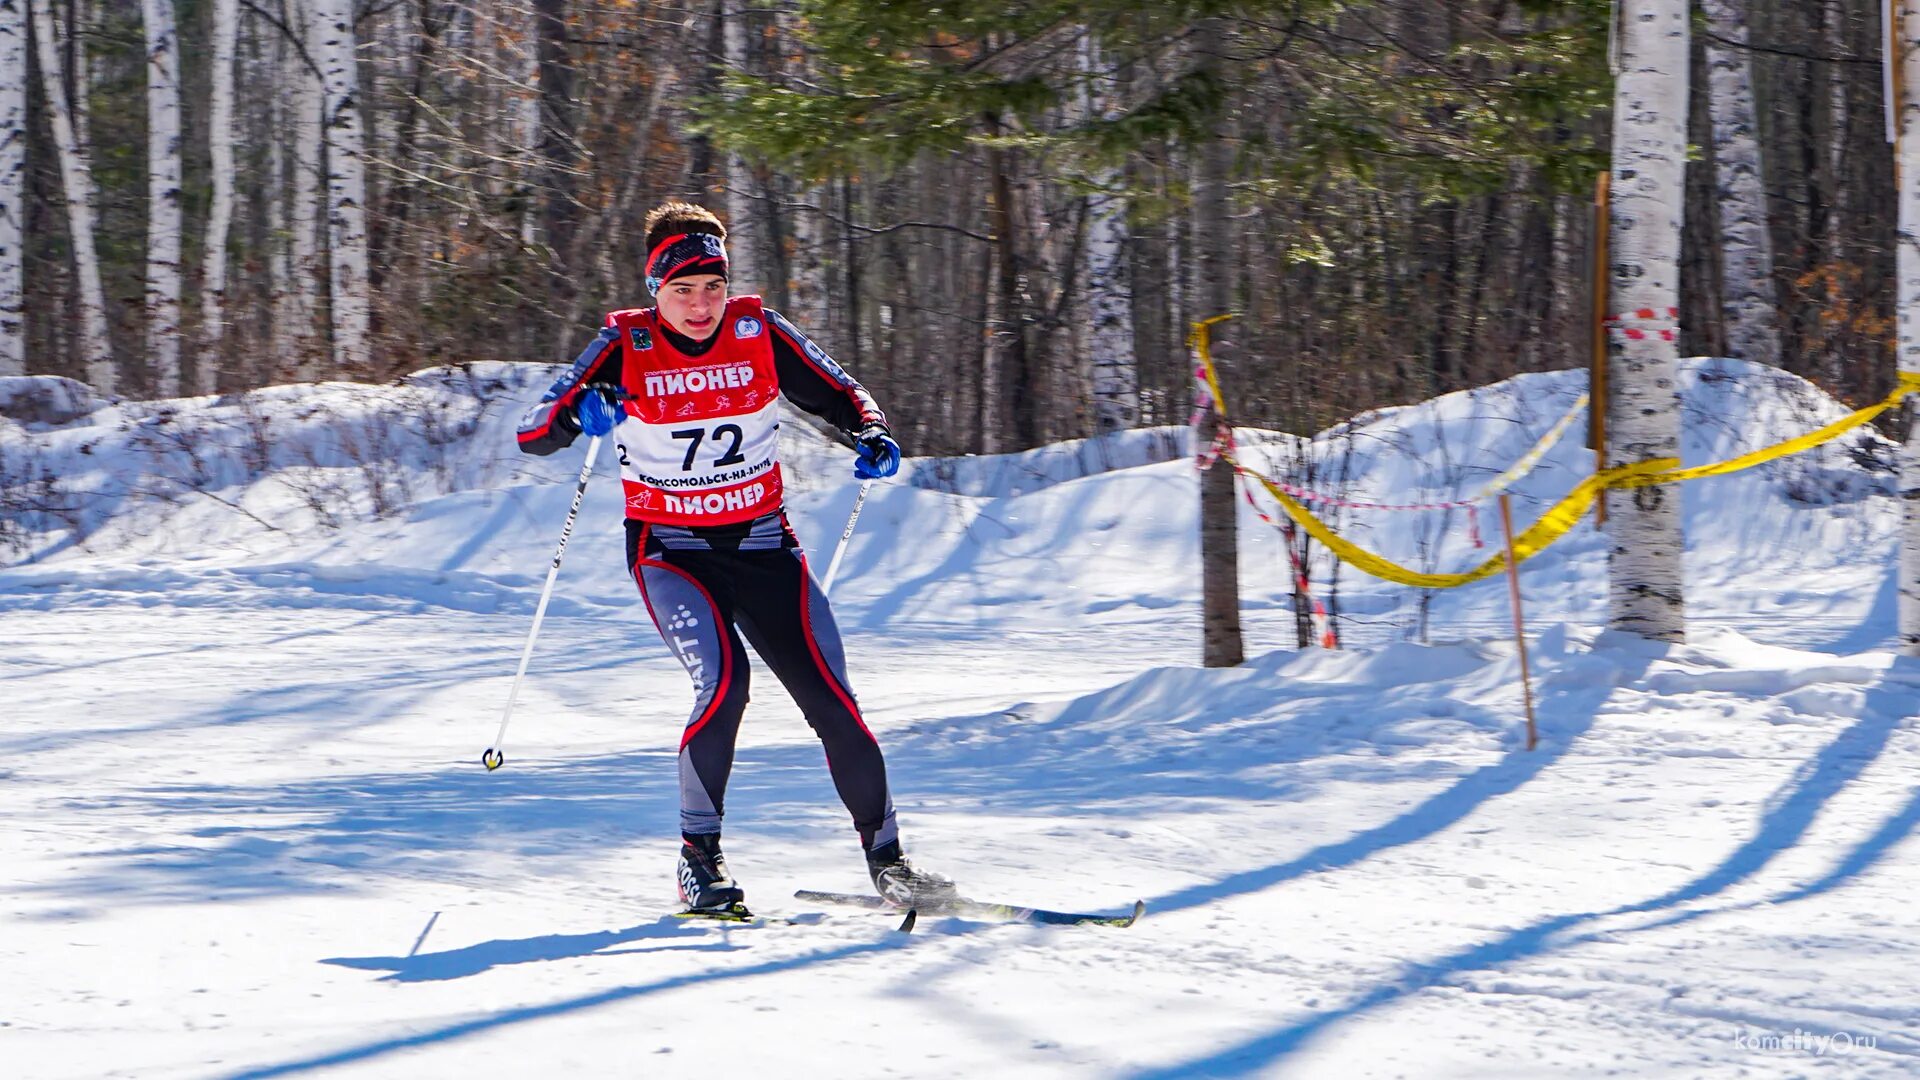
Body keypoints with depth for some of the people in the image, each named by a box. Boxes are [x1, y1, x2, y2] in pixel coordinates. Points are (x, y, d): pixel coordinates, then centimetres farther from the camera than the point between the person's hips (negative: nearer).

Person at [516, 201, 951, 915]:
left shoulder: (758, 332, -5)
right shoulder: (626, 347, -10)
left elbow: (838, 394, 6)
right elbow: (533, 434, -12)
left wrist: (870, 434, -15)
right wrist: (577, 412, -34)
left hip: (761, 542, 2)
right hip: (669, 548, -2)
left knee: (830, 696, -6)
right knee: (723, 680, -25)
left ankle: (885, 855, 8)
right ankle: (699, 854, -9)